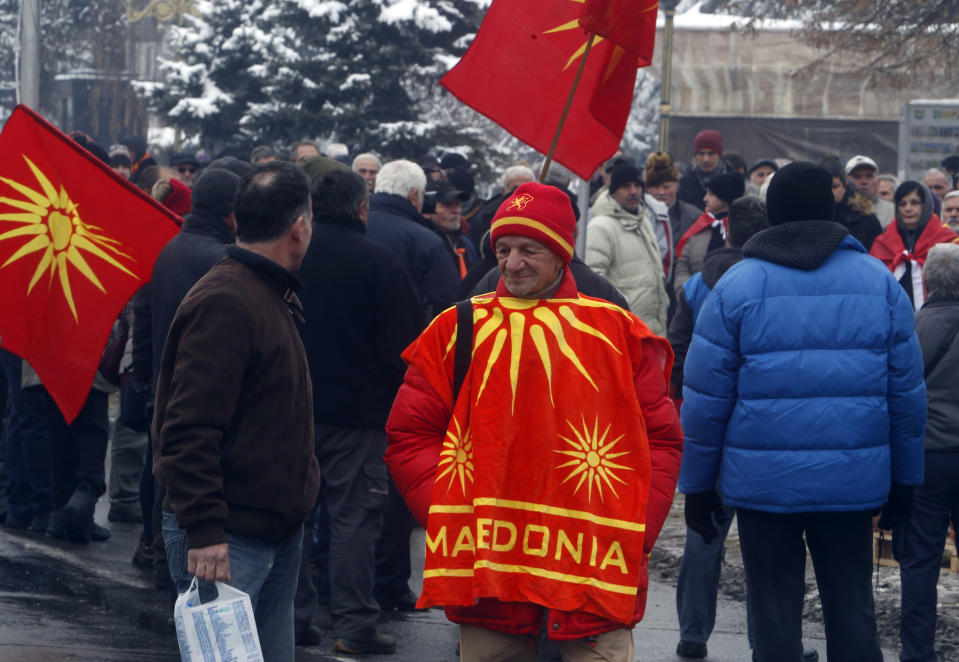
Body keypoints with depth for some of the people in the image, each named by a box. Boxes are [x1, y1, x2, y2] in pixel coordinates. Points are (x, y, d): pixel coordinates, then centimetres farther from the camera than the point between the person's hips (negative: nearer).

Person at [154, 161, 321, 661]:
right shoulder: (224, 303, -17)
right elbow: (190, 430, -23)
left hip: (278, 534, 10)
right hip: (227, 543, -10)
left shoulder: (270, 296, 16)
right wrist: (204, 532, -26)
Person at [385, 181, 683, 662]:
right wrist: (446, 515, -6)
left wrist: (634, 529, -4)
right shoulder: (459, 330, 8)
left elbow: (661, 440, 8)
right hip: (486, 572, 1)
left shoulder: (618, 332, 7)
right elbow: (410, 436, 7)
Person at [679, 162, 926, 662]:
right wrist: (904, 482, 16)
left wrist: (696, 485, 7)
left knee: (775, 615, 5)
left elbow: (706, 396, -1)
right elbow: (907, 391, 7)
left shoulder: (736, 286, -2)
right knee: (852, 610, 10)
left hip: (764, 483, -2)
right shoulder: (880, 282, 4)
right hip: (854, 484, 2)